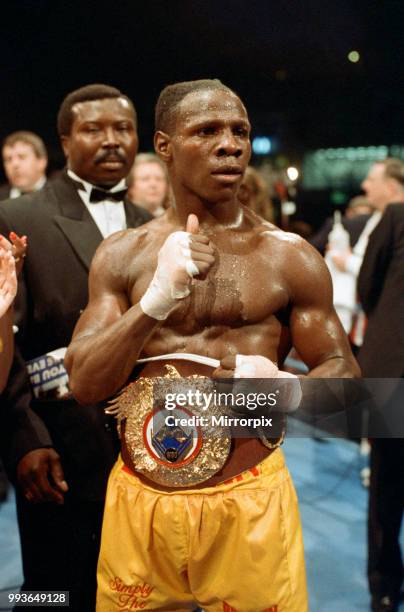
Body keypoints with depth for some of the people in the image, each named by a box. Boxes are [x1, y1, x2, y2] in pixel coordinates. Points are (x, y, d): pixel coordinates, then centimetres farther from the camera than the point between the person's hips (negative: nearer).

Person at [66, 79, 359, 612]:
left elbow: (343, 372, 2)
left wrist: (279, 386, -21)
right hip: (137, 501, 2)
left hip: (249, 501, -1)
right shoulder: (121, 255, 1)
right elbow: (85, 385, -6)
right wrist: (158, 297, -22)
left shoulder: (290, 258, -4)